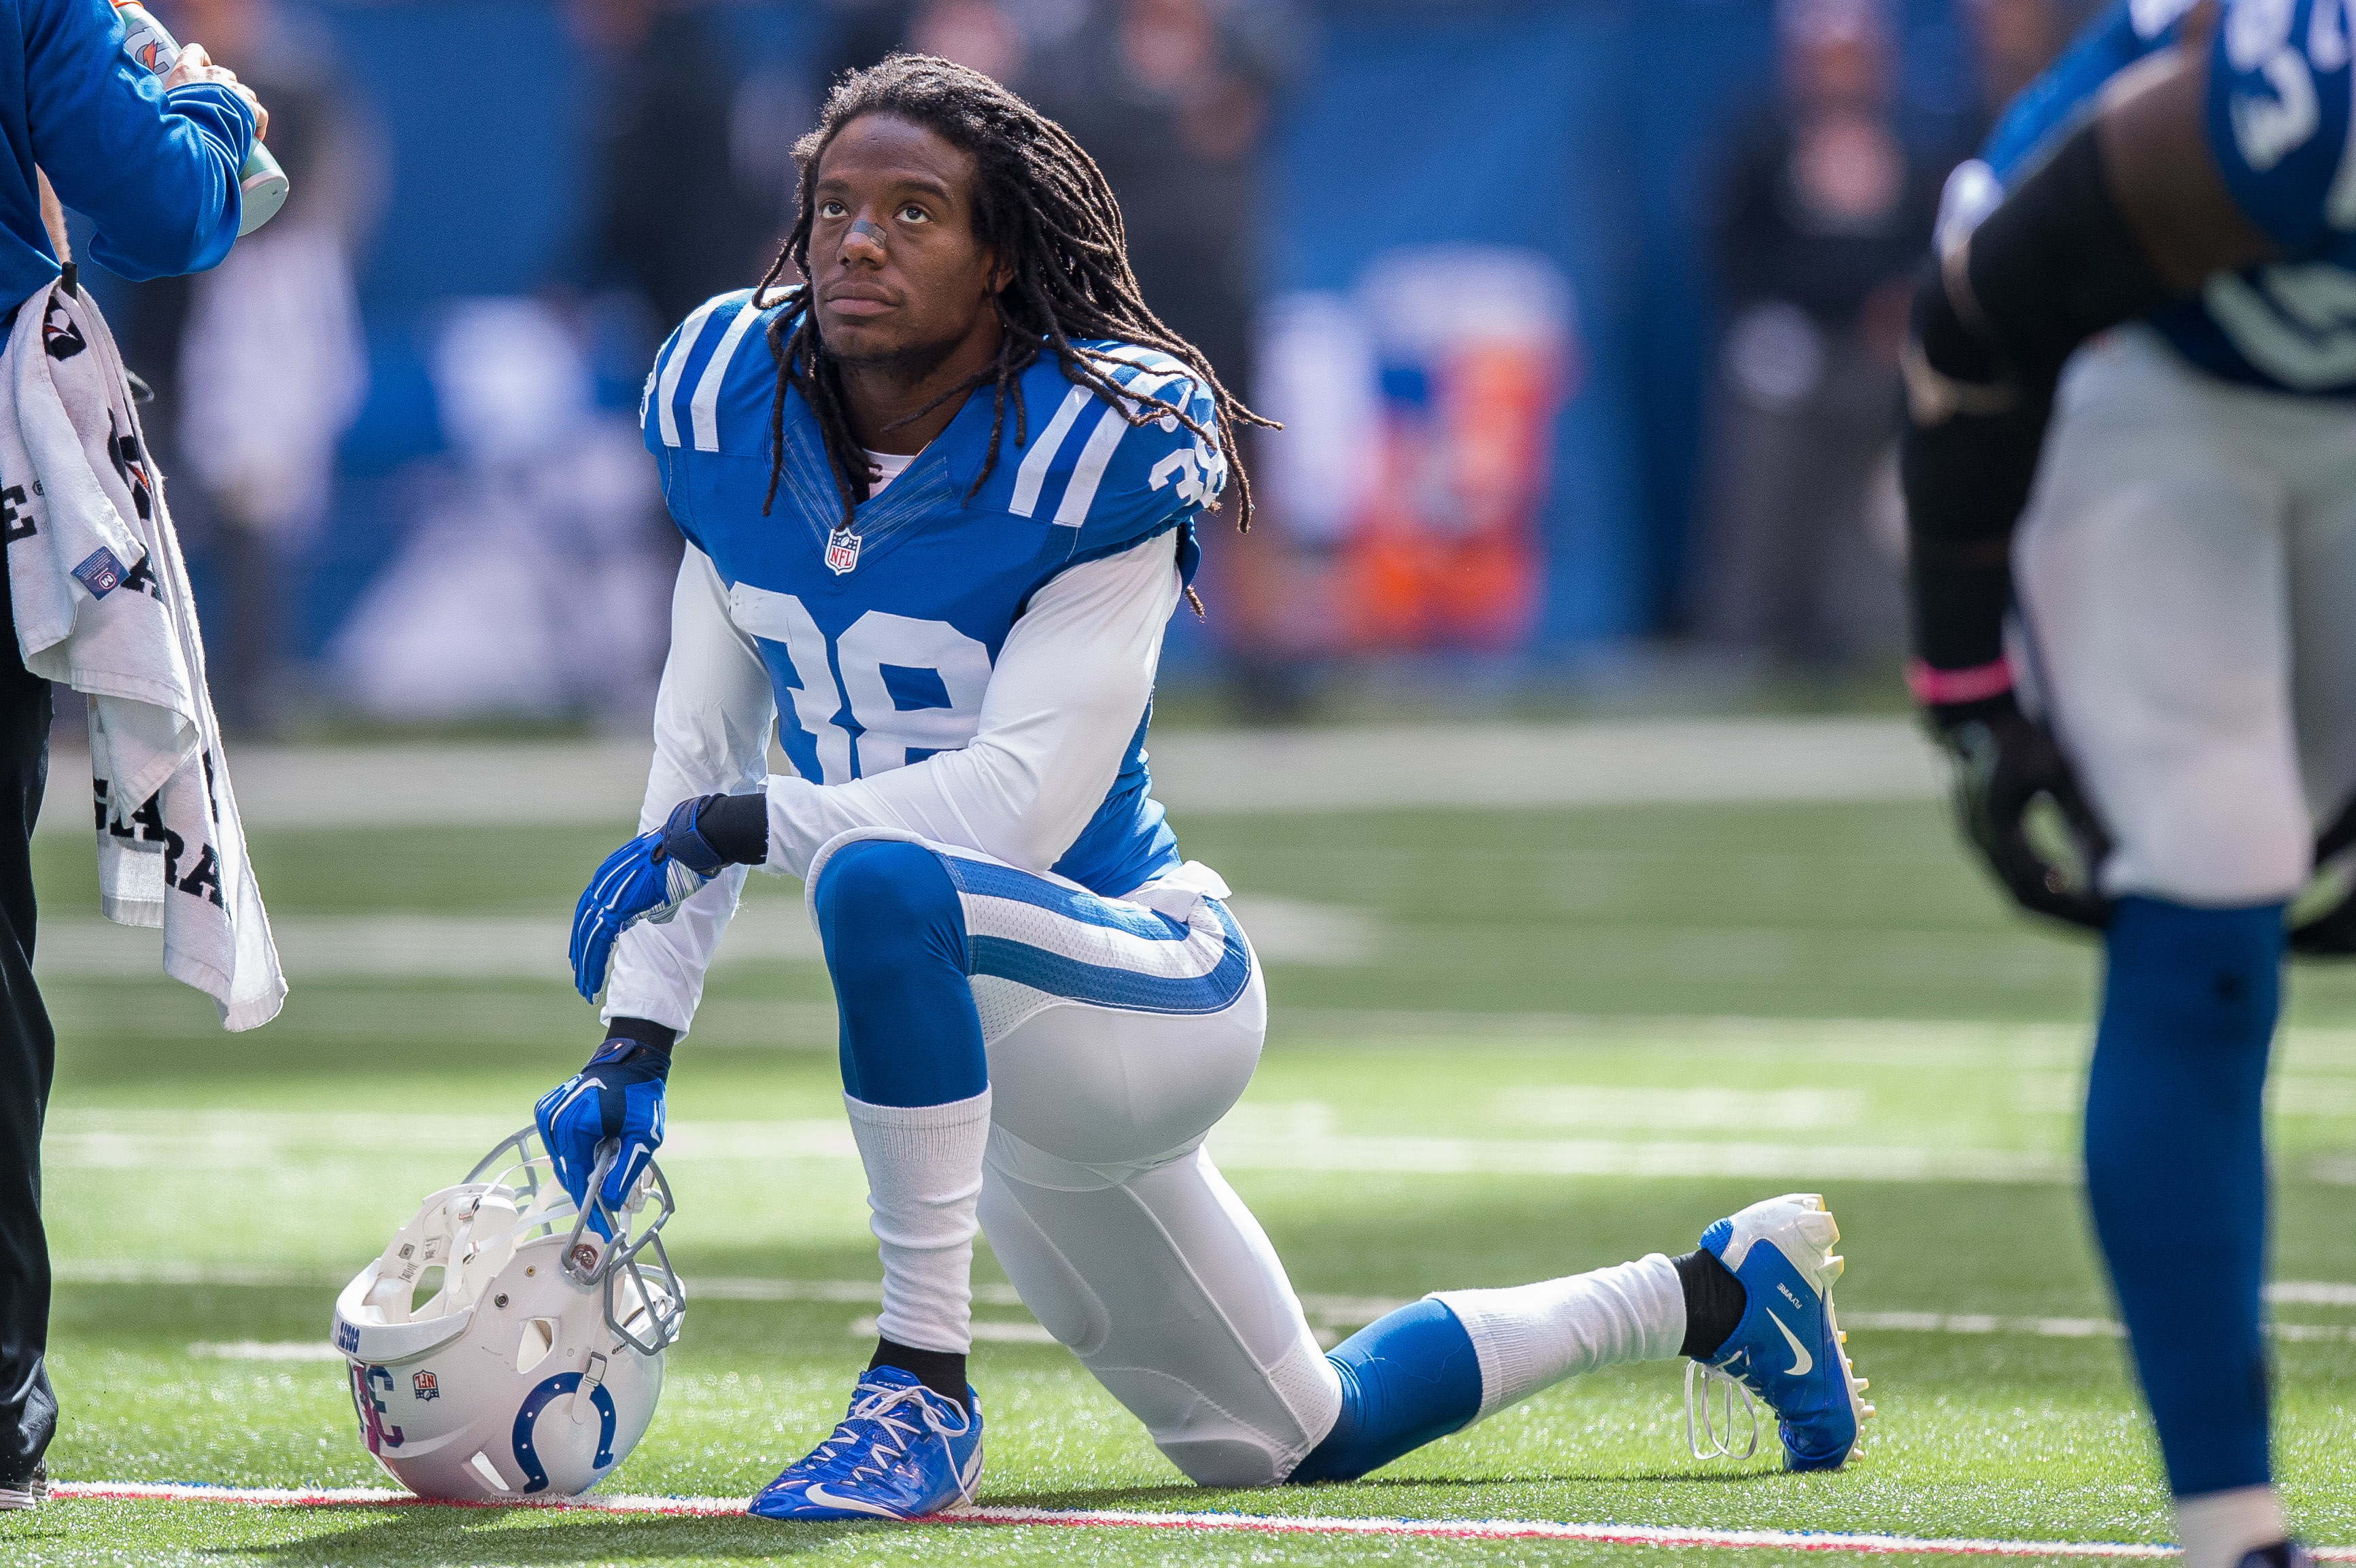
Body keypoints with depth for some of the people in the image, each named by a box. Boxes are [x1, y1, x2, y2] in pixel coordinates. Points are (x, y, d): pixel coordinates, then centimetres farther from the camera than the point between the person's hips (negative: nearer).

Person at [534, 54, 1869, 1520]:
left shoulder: (1096, 449, -21)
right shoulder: (731, 402, -3)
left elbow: (1023, 806, -27)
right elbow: (703, 755, 1)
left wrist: (726, 831, -29)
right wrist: (637, 1046, -7)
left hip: (1152, 985, -7)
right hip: (1010, 1045, 7)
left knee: (881, 881, -40)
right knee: (1293, 1438, 19)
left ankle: (925, 1392, -29)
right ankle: (1714, 1293, 39)